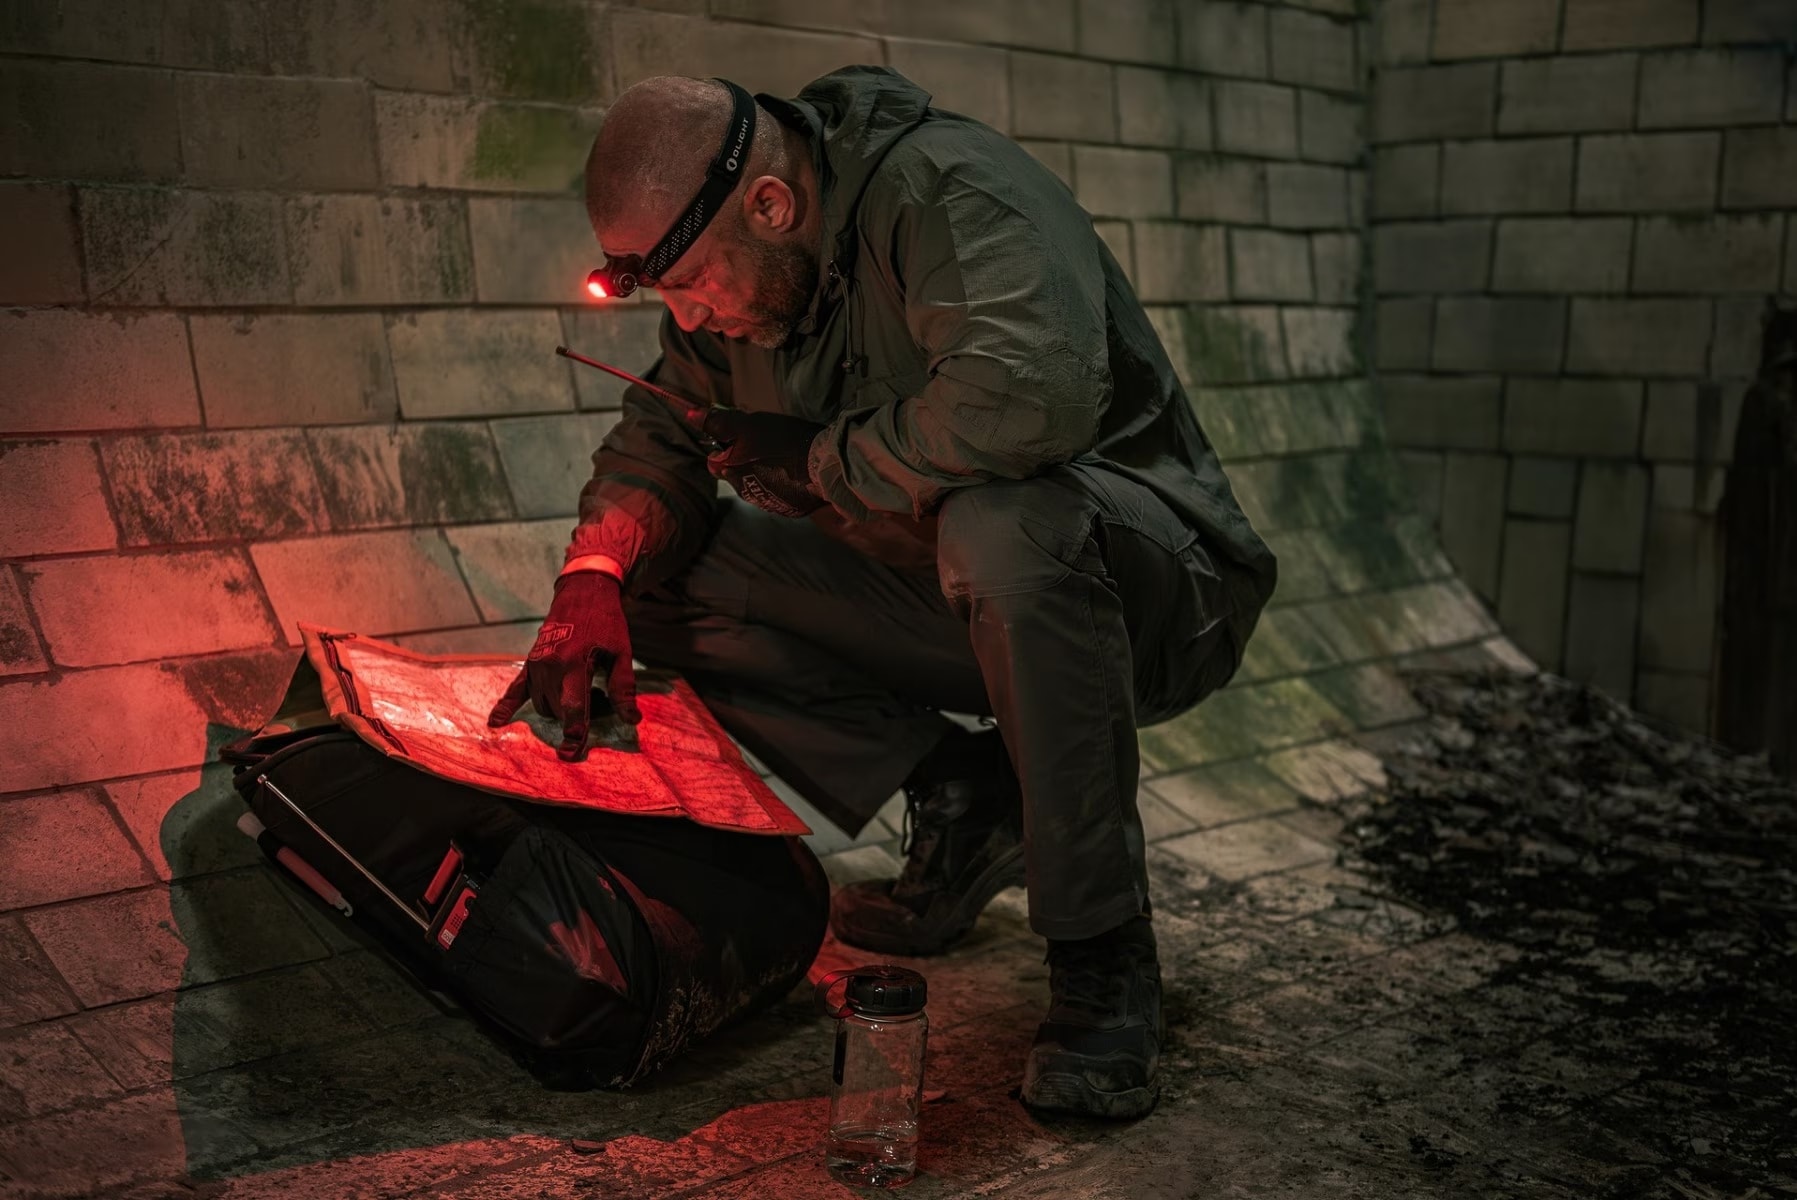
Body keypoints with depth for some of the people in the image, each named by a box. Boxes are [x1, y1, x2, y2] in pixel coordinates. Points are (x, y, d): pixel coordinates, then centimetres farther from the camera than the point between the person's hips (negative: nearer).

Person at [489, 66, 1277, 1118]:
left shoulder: (948, 191, -23)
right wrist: (593, 579, -14)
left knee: (1000, 527, -42)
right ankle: (961, 798, 0)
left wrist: (818, 458, -24)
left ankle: (1104, 955, -24)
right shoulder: (734, 280, 2)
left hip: (1157, 585, -7)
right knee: (667, 573, -4)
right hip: (946, 602, 8)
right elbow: (658, 440, 7)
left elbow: (1032, 396, -40)